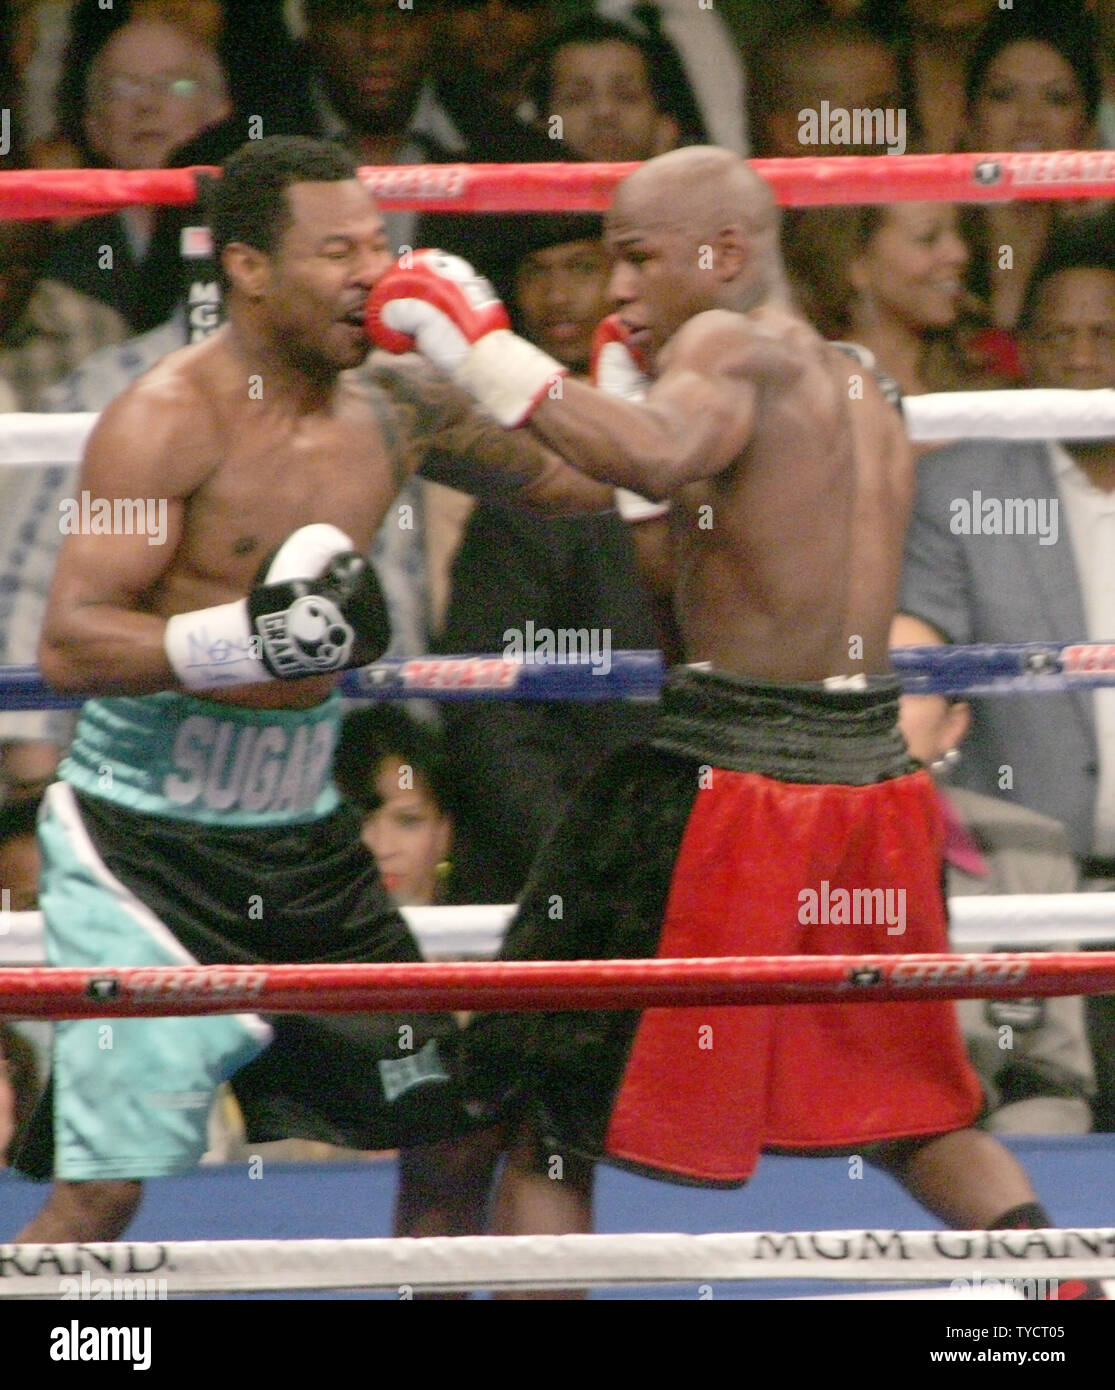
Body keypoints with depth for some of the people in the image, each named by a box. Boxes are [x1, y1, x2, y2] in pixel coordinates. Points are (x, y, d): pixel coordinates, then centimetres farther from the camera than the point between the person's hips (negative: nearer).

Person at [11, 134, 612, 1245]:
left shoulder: (395, 406, 4)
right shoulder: (169, 420, -16)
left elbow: (577, 478, 20)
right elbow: (69, 645, -21)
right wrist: (247, 638, -34)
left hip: (305, 841, 7)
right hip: (148, 846, -7)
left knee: (451, 1133, 12)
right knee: (102, 1185, -15)